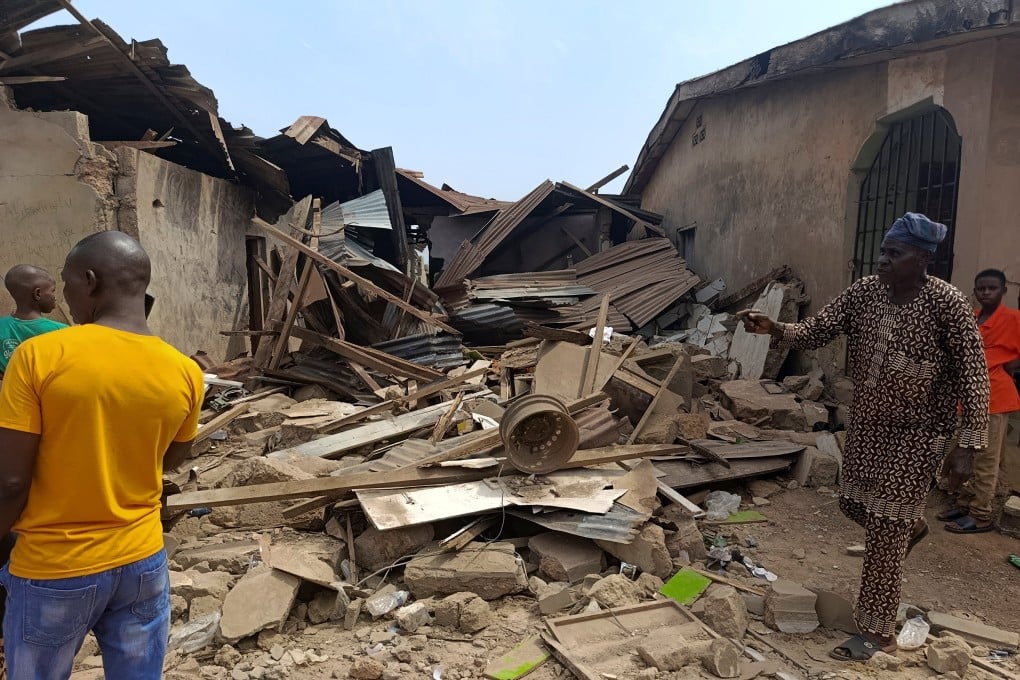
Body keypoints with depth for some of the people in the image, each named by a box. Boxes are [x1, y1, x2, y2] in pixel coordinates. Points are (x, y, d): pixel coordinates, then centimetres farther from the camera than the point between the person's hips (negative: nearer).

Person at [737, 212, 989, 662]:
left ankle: (877, 632, 12)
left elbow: (973, 375, -17)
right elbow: (816, 331, -7)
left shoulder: (946, 303, -20)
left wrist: (967, 445, -20)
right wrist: (774, 329, -28)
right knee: (853, 502, 19)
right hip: (866, 421, 6)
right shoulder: (863, 292, -4)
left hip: (917, 430, -6)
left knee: (886, 530, -2)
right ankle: (911, 525, 53)